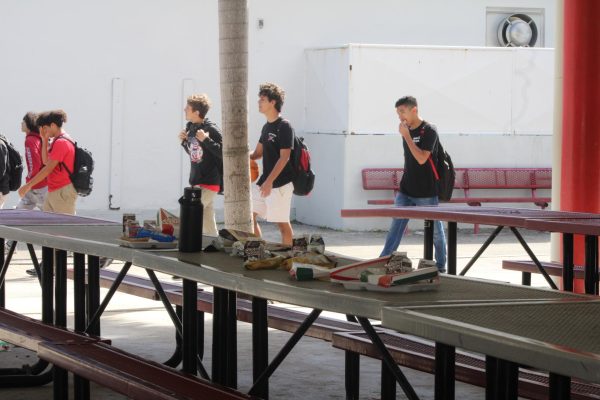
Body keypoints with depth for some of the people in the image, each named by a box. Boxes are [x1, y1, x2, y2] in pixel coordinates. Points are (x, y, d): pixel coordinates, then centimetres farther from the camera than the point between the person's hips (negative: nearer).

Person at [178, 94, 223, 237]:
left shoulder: (212, 130, -15)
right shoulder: (190, 127, 9)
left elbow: (223, 153, -20)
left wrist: (206, 140, -26)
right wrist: (184, 141, 5)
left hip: (209, 183, -8)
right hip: (196, 182, 8)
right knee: (207, 224, 11)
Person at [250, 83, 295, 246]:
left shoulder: (284, 127, -13)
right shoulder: (266, 127, 13)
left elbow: (284, 157, -18)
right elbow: (258, 153, 21)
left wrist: (269, 181, -22)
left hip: (279, 183, -9)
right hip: (265, 181, 9)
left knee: (282, 222, -5)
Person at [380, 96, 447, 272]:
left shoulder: (429, 131, -13)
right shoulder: (407, 131, 8)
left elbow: (422, 158, -24)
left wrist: (406, 136, -21)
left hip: (426, 192, -6)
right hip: (406, 191, 6)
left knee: (436, 231, 6)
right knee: (395, 229, 1)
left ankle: (441, 266, 18)